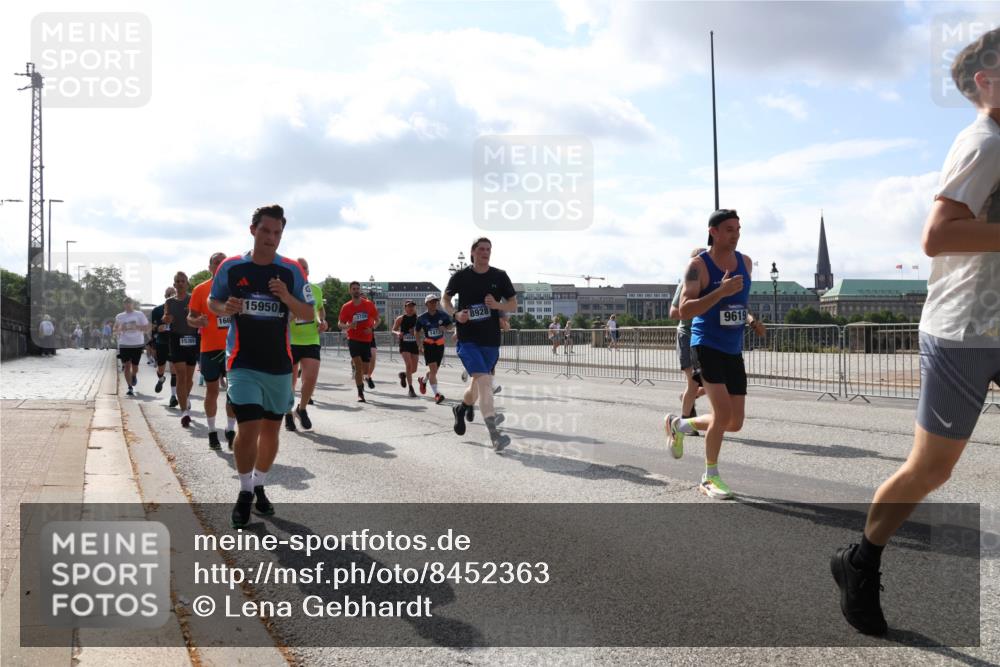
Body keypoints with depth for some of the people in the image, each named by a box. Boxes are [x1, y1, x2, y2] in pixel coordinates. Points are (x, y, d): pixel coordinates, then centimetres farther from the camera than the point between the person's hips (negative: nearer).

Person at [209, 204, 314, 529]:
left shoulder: (291, 270, -1)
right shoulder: (230, 267, -3)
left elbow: (308, 313, 1)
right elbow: (212, 303, 10)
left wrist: (287, 298, -18)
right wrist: (226, 308, -13)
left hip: (279, 364, 2)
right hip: (243, 363, -2)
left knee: (271, 429, 11)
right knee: (248, 429, -13)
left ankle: (260, 487, 32)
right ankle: (245, 493, 8)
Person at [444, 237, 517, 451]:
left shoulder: (499, 276, 1)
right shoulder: (460, 276, -2)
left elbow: (514, 306, 5)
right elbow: (445, 299, 12)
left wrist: (497, 305, -16)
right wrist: (456, 314, -8)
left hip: (491, 340, 4)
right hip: (467, 339, -3)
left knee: (478, 381, 18)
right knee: (484, 380, -21)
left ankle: (461, 408, 51)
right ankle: (495, 437, -25)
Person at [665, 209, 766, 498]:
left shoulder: (745, 262, 9)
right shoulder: (699, 265, -10)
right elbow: (684, 311, -20)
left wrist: (750, 320, 9)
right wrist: (721, 291, -28)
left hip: (734, 352, 7)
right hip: (706, 347, -6)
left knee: (735, 423, 5)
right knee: (723, 413, -17)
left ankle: (679, 425, 31)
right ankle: (710, 477, 4)